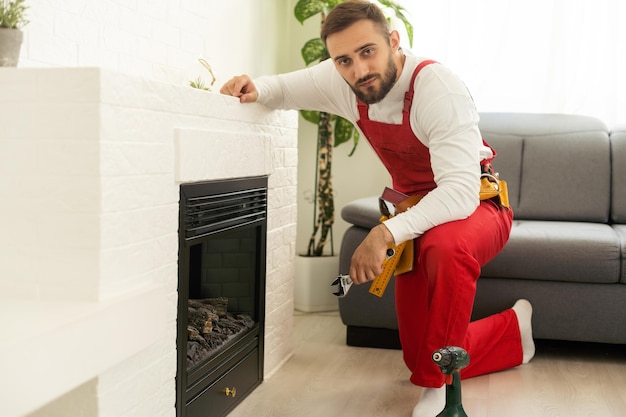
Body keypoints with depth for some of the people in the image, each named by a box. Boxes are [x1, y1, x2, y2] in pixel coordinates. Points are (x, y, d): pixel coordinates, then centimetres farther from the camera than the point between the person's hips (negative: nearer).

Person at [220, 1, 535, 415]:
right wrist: (255, 88, -18)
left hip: (478, 204, -6)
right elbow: (284, 87, 5)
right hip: (419, 210, 6)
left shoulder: (438, 87, -30)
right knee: (420, 357, 6)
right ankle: (514, 328, 34)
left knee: (446, 247, -43)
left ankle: (439, 382, -19)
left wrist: (386, 233, -45)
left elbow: (460, 192, -38)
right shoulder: (341, 80, -12)